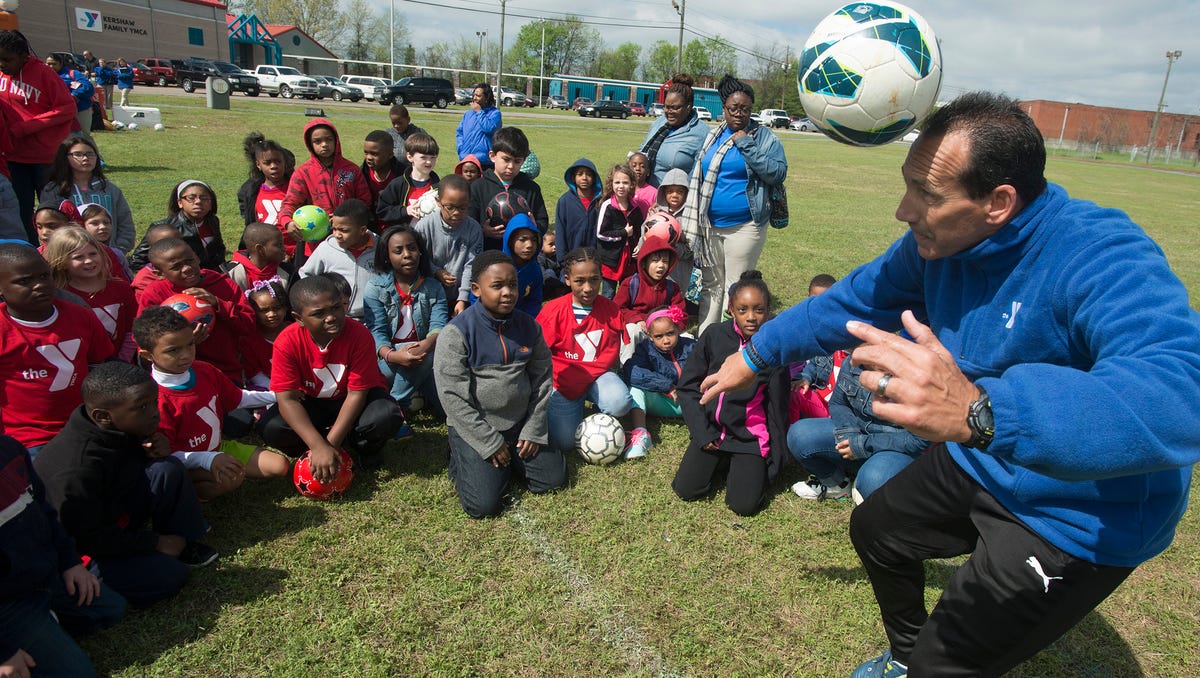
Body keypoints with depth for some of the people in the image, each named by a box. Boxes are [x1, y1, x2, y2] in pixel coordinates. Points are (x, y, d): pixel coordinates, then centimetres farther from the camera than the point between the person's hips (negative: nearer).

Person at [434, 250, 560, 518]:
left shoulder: (528, 326, -1)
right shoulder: (457, 332, -17)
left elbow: (541, 379, 6)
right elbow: (453, 397, -17)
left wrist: (533, 431, -1)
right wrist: (490, 443, -15)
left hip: (520, 423, 5)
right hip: (474, 427, -5)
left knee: (554, 478, 0)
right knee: (485, 504, -14)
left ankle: (509, 460, 25)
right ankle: (461, 458, 16)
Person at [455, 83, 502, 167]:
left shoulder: (495, 113, -2)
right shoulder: (468, 113, 15)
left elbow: (489, 128, -19)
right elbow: (459, 132, 17)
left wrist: (479, 111, -8)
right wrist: (461, 148, 2)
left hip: (484, 161, -5)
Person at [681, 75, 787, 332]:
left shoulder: (764, 137, -2)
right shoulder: (713, 135, 12)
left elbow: (778, 173, -15)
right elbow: (698, 176, 20)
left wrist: (747, 145, -17)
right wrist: (692, 220, 15)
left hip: (744, 226, -5)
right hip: (709, 225, 5)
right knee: (711, 286, 14)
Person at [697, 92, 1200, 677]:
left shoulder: (1104, 260, -34)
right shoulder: (937, 240, -11)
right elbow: (854, 302, 3)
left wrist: (977, 411, -65)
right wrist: (755, 355, 6)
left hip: (1080, 516, -7)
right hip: (978, 463, 8)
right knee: (874, 530, 25)